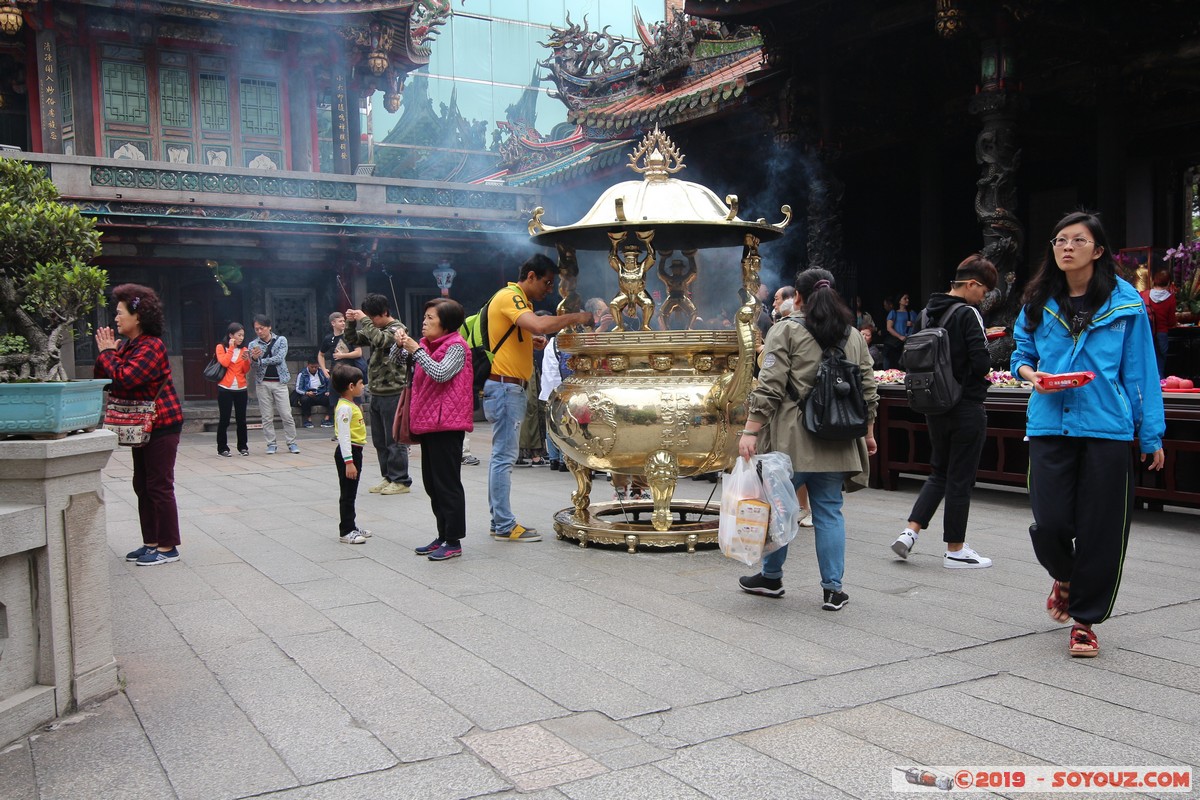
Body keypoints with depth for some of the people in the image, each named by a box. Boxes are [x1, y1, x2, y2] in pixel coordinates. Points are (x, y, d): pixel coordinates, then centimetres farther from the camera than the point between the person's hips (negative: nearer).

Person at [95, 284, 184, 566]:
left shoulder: (152, 346, -16)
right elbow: (104, 381, 11)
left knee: (159, 486, -4)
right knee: (142, 485, 14)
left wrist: (108, 352, -13)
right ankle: (151, 542, 23)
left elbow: (124, 378, -27)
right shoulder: (127, 346, 12)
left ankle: (167, 547, 3)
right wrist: (106, 353, -2)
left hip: (162, 424, -10)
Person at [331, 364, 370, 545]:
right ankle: (345, 532, 3)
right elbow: (343, 436, -24)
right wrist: (348, 462, -27)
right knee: (347, 494, -3)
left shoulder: (351, 406, 13)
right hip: (347, 453, -10)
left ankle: (351, 526, 26)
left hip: (354, 451, 10)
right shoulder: (344, 408, -19)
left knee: (351, 493, 17)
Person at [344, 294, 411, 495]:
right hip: (376, 394, 8)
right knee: (379, 440, 13)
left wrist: (363, 320, -18)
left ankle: (401, 481, 3)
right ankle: (388, 477, 22)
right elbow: (353, 341, 19)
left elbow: (380, 340, -26)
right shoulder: (375, 329, 14)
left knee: (394, 439, -4)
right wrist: (351, 322, 1)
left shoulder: (397, 328, -9)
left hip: (393, 394, -8)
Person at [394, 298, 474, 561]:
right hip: (428, 422, 9)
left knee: (447, 483, -5)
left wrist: (416, 350, -18)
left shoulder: (456, 346, -9)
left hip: (446, 424, -9)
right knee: (432, 483, 13)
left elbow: (440, 374, -23)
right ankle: (443, 536, 22)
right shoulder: (426, 344, 16)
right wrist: (400, 345, 3)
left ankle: (454, 542, 2)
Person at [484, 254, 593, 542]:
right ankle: (505, 526, -4)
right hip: (504, 386, -11)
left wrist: (535, 341, 8)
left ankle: (500, 522, 17)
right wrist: (574, 318, -19)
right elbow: (539, 325, -29)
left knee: (502, 456, 11)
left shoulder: (520, 300, 20)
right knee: (504, 456, -8)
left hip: (510, 387, 11)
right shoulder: (510, 297, -13)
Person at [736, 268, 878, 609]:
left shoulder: (786, 331, -3)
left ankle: (771, 577, 22)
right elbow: (867, 392, 13)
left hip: (791, 440, -4)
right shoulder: (854, 336, 12)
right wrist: (868, 434, 23)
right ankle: (833, 588, 9)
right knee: (829, 511, 9)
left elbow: (769, 387, -11)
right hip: (836, 441, 4)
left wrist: (750, 432, -12)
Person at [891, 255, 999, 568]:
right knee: (960, 478, 4)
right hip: (966, 407, -7)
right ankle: (955, 550, 13)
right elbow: (982, 363, -21)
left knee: (939, 472, 20)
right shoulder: (968, 314, -15)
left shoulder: (927, 313, 6)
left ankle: (910, 531, 10)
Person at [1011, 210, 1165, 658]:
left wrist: (1151, 434, 2)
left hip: (1107, 428, -1)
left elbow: (1139, 370, 4)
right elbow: (1021, 354, 17)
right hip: (1050, 425, 1)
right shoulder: (1039, 302, 7)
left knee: (1100, 529, 2)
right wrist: (1031, 374, -7)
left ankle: (1085, 619, 19)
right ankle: (1065, 577, 31)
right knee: (1050, 524, -4)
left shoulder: (1124, 303, 2)